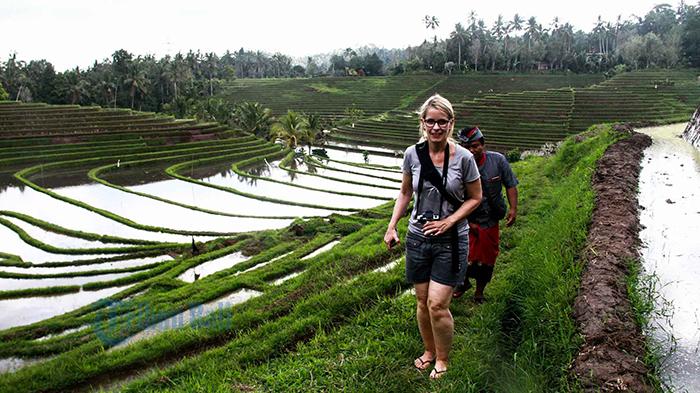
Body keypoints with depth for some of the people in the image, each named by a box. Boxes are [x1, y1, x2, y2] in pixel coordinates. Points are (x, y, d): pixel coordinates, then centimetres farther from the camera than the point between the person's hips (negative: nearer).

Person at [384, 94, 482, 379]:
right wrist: (391, 227, 1)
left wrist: (448, 222, -14)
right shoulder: (412, 154, -4)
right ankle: (429, 350, 37)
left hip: (450, 240, -3)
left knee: (437, 305, -6)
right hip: (418, 237, 3)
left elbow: (475, 198, -2)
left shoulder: (463, 157, -12)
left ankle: (442, 360, 19)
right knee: (422, 303, 13)